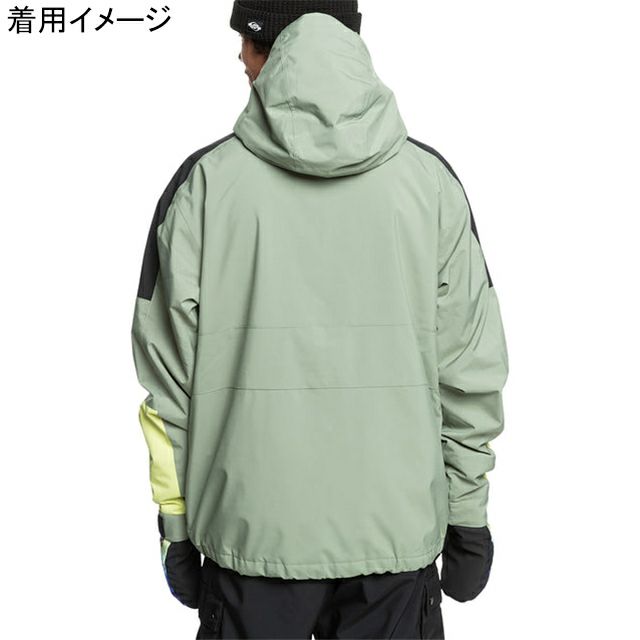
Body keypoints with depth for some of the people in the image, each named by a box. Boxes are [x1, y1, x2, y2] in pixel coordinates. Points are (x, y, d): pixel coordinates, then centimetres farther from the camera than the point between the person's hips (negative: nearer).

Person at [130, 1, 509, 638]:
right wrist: (469, 516, 9)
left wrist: (175, 523, 7)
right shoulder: (430, 179, -4)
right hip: (399, 530, 1)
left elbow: (168, 375, -4)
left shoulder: (204, 182, -7)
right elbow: (470, 372, -2)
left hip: (251, 532, -1)